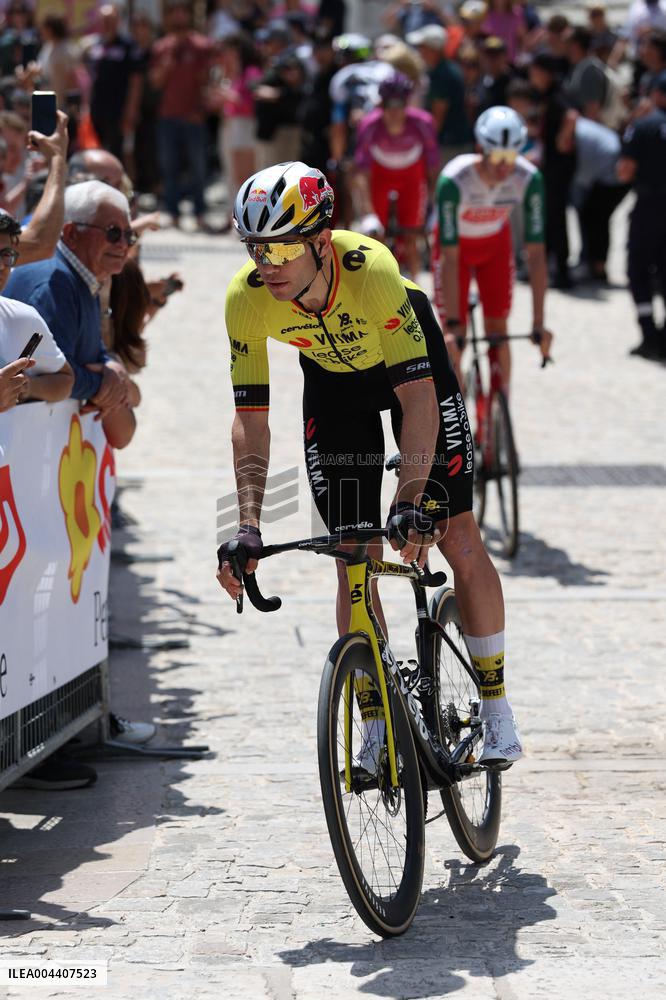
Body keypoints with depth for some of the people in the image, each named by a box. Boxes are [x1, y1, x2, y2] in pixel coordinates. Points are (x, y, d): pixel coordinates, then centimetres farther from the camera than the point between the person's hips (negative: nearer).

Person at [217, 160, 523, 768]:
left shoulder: (371, 269, -40)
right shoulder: (247, 298, -30)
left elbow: (418, 398, -39)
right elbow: (251, 418, -24)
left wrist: (411, 502, -48)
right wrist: (249, 527, -33)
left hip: (408, 360, -3)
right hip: (332, 380, 3)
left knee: (457, 536, -8)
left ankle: (497, 709, 6)